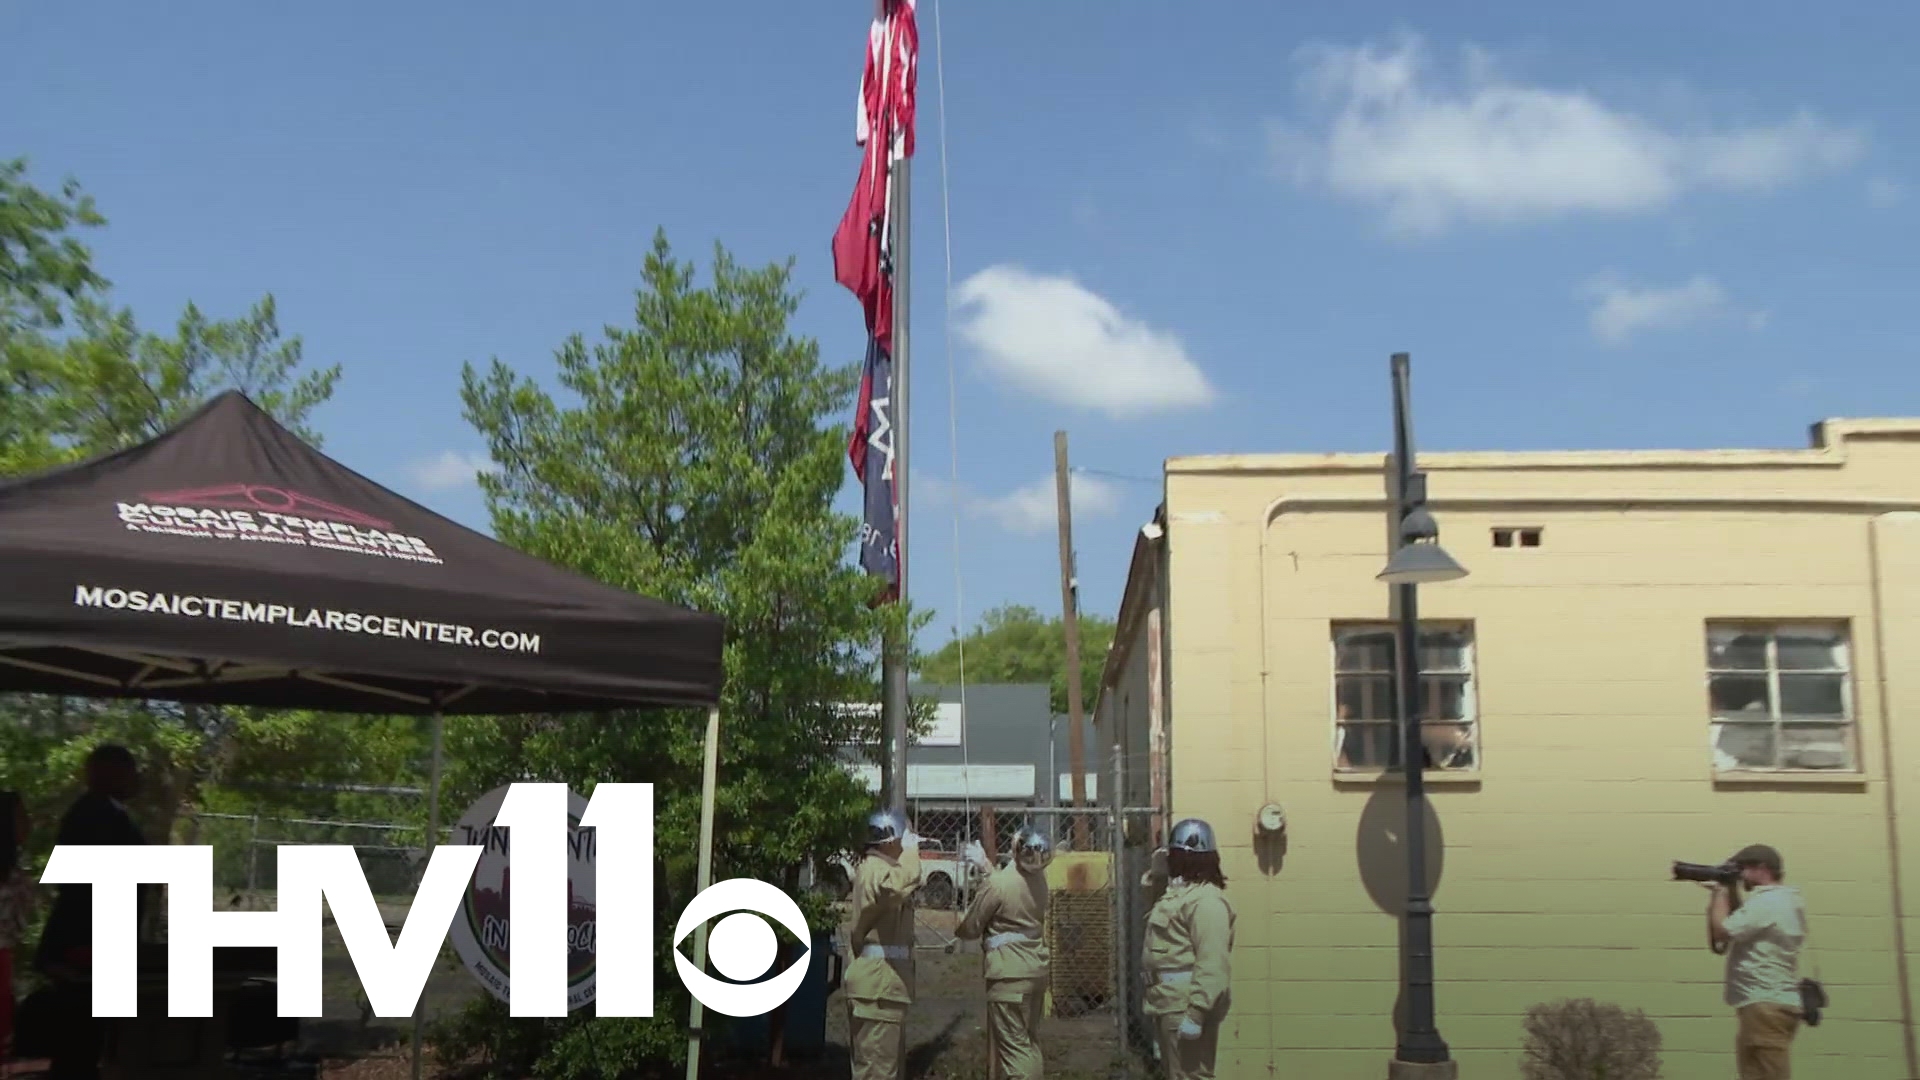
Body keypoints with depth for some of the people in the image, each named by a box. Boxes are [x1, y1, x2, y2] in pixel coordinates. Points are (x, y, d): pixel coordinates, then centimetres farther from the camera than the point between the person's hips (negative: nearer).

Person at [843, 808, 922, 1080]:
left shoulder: (877, 868, 17)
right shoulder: (876, 870, -18)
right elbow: (898, 884, -42)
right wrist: (910, 850, -28)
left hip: (881, 980, 11)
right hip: (878, 982, -11)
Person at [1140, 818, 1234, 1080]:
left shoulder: (1207, 900, -19)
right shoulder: (1178, 892, 14)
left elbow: (1212, 964, -25)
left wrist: (1196, 1012, -29)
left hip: (1186, 1007, -11)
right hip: (1170, 1004, 11)